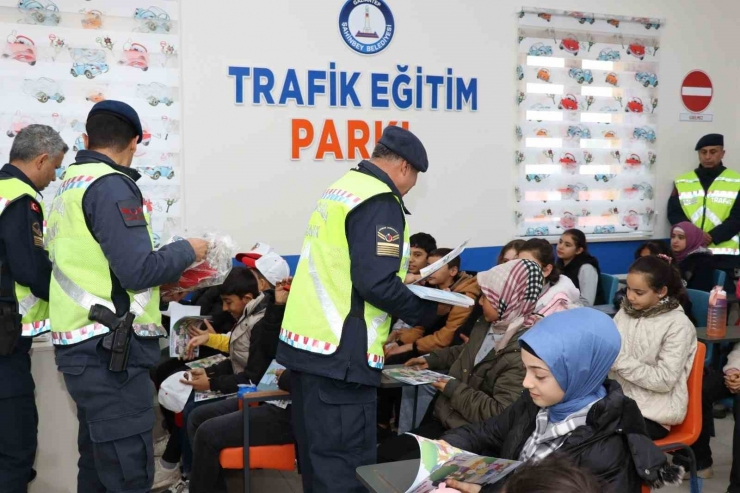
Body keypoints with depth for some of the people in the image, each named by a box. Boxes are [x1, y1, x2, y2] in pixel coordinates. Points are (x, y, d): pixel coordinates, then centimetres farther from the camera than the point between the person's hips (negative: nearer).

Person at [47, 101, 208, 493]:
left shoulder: (69, 187, 15)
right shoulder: (110, 185, -14)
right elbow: (137, 269, -20)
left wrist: (160, 290, 19)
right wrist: (186, 251, -3)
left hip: (83, 345, 10)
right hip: (110, 349, -10)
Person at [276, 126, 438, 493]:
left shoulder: (341, 189, 16)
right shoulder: (380, 202, -13)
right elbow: (376, 283, -21)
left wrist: (404, 293, 20)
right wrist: (422, 312, -4)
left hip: (304, 341, 10)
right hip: (339, 352, -10)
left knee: (318, 457, 18)